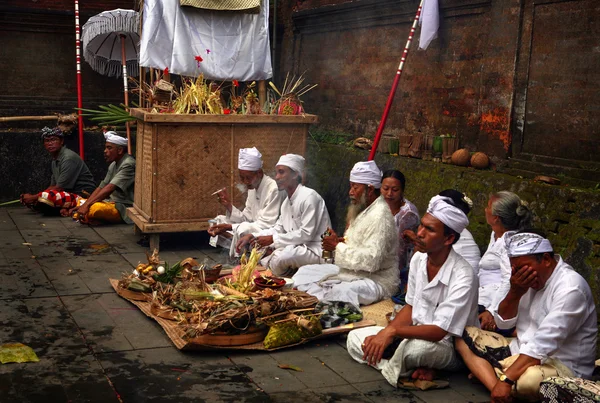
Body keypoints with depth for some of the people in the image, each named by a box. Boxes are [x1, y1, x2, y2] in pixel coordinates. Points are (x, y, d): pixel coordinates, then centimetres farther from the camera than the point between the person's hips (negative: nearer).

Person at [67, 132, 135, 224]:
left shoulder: (128, 165, -17)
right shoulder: (113, 165, 14)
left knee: (94, 208, -34)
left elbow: (109, 189, -26)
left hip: (124, 208, -10)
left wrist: (87, 205, -31)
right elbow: (101, 188, 11)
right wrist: (84, 205, -2)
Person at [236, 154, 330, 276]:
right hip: (297, 247, 9)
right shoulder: (287, 201, 12)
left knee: (282, 256, -31)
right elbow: (278, 228, 14)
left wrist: (272, 239, -19)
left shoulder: (309, 196, -18)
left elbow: (306, 234, -22)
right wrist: (252, 236, 0)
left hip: (316, 251, -9)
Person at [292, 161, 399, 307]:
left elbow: (371, 260, -27)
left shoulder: (380, 216, -19)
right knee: (304, 273, 7)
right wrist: (337, 242, -1)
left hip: (376, 280, -10)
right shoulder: (361, 209, 11)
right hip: (353, 272, 10)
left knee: (339, 293, -37)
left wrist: (338, 246, -19)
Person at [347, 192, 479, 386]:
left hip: (448, 346, -8)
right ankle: (417, 369, -11)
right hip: (417, 334, 8)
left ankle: (392, 369, -4)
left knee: (413, 347, -40)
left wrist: (392, 331, -33)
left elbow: (439, 332, -27)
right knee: (355, 338, 0)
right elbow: (410, 308, 6)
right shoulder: (418, 258, -3)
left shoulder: (462, 276, -25)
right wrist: (383, 334, -9)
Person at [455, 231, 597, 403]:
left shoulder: (570, 288, -21)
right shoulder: (531, 277, 4)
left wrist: (506, 380, -31)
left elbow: (542, 345, -28)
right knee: (465, 336, 0)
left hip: (562, 366, -9)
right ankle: (497, 389, -21)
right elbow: (503, 323, 7)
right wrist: (515, 292, -12)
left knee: (529, 379, -42)